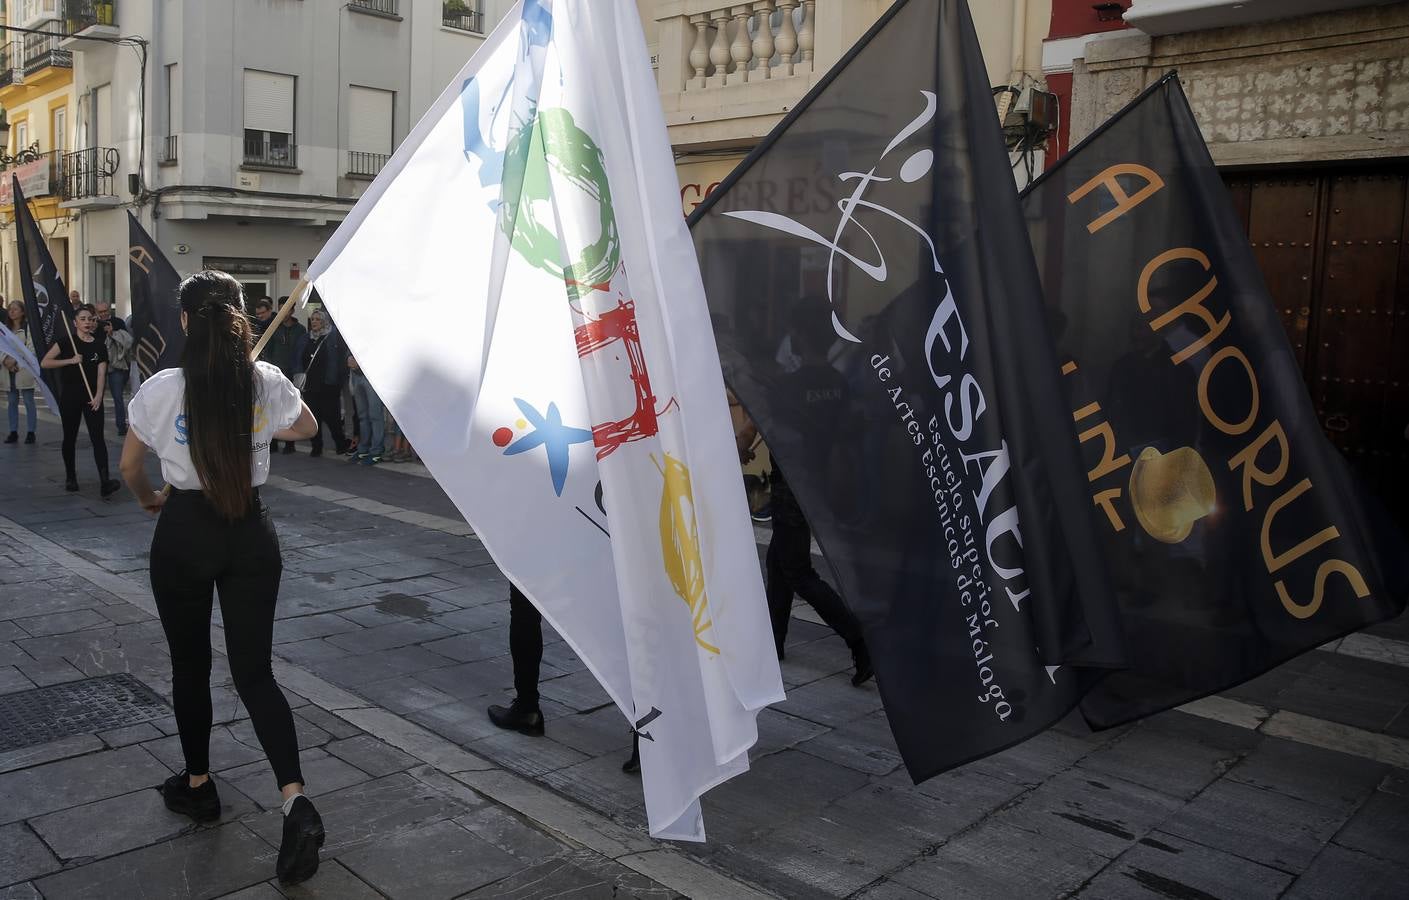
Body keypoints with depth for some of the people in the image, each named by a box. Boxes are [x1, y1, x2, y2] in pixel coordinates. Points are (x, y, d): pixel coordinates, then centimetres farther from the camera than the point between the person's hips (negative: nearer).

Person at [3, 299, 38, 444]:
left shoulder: (29, 328, -5)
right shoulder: (5, 328, 12)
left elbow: (31, 349, -11)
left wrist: (16, 361, -15)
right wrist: (5, 360, -11)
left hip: (25, 370, -6)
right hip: (9, 371, 6)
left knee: (28, 402, -1)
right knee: (12, 402, 10)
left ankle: (31, 432, 5)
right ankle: (13, 432, 16)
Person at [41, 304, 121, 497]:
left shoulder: (100, 346, 5)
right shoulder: (66, 341, -1)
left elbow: (101, 374, -3)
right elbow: (44, 363, -8)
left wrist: (98, 395, -18)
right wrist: (71, 361, -16)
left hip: (92, 398, 1)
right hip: (69, 397, -1)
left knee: (98, 438, -10)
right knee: (70, 437, 11)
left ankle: (105, 482, -20)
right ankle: (70, 477, 26)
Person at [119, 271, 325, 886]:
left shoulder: (162, 389, -11)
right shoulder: (268, 382, -7)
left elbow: (130, 465, 3)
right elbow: (306, 427, 14)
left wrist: (149, 500, 23)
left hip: (183, 531, -1)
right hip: (251, 532, 2)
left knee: (190, 665, 17)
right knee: (254, 671, 5)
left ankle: (198, 784, 33)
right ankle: (295, 800, -9)